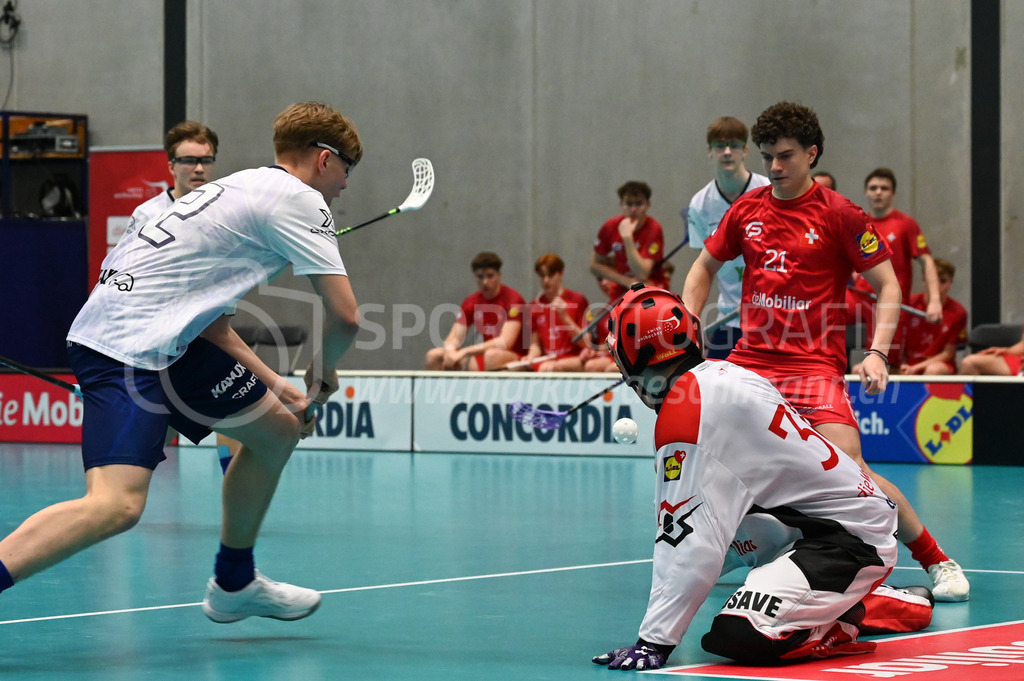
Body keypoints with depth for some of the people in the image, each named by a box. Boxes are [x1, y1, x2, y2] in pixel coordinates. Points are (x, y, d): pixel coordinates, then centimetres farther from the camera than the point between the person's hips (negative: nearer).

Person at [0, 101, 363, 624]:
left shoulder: (248, 187, 24)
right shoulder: (300, 199, -4)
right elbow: (344, 317, -10)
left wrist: (274, 385, 19)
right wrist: (323, 374, 10)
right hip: (126, 348, -10)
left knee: (277, 429, 21)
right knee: (116, 505, -25)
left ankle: (233, 584, 33)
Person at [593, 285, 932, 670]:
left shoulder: (686, 410, -19)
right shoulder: (725, 375, 10)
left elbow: (688, 534, -22)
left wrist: (656, 640, -20)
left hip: (847, 541, -10)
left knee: (739, 635, -26)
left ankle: (843, 623, -4)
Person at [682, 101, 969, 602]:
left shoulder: (839, 214, -5)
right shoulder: (747, 210, 8)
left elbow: (888, 285, -3)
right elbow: (705, 266, 23)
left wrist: (877, 353, -16)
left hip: (814, 365, -5)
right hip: (749, 362, 5)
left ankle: (937, 562, -6)